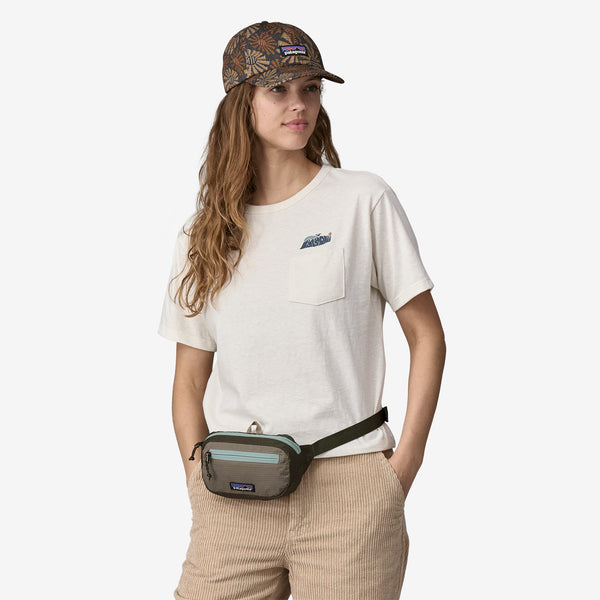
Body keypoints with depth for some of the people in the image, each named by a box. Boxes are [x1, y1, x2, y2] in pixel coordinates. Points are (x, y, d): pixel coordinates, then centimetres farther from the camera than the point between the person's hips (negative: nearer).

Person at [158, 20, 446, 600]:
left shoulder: (364, 201, 1)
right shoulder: (203, 232, 9)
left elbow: (427, 338, 3)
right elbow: (190, 381, 13)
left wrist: (403, 465, -3)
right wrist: (199, 475, 1)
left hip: (348, 488, -2)